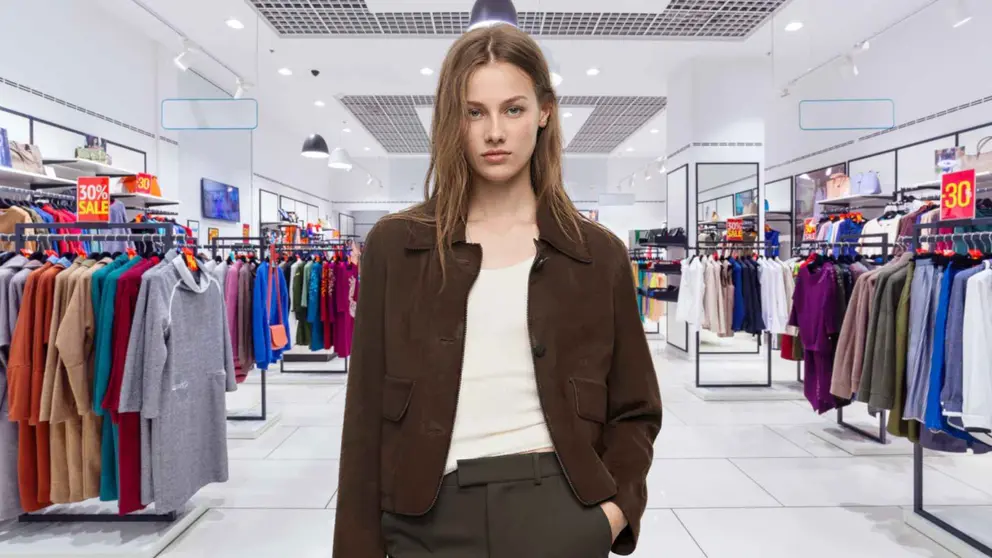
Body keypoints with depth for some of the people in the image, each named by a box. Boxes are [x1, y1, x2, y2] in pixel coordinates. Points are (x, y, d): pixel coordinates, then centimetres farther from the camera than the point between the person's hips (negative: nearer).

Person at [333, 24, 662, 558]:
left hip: (558, 512, 0)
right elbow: (367, 418, 0)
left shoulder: (597, 253, 0)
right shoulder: (394, 245, -1)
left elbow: (634, 410, 7)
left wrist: (615, 507, -8)